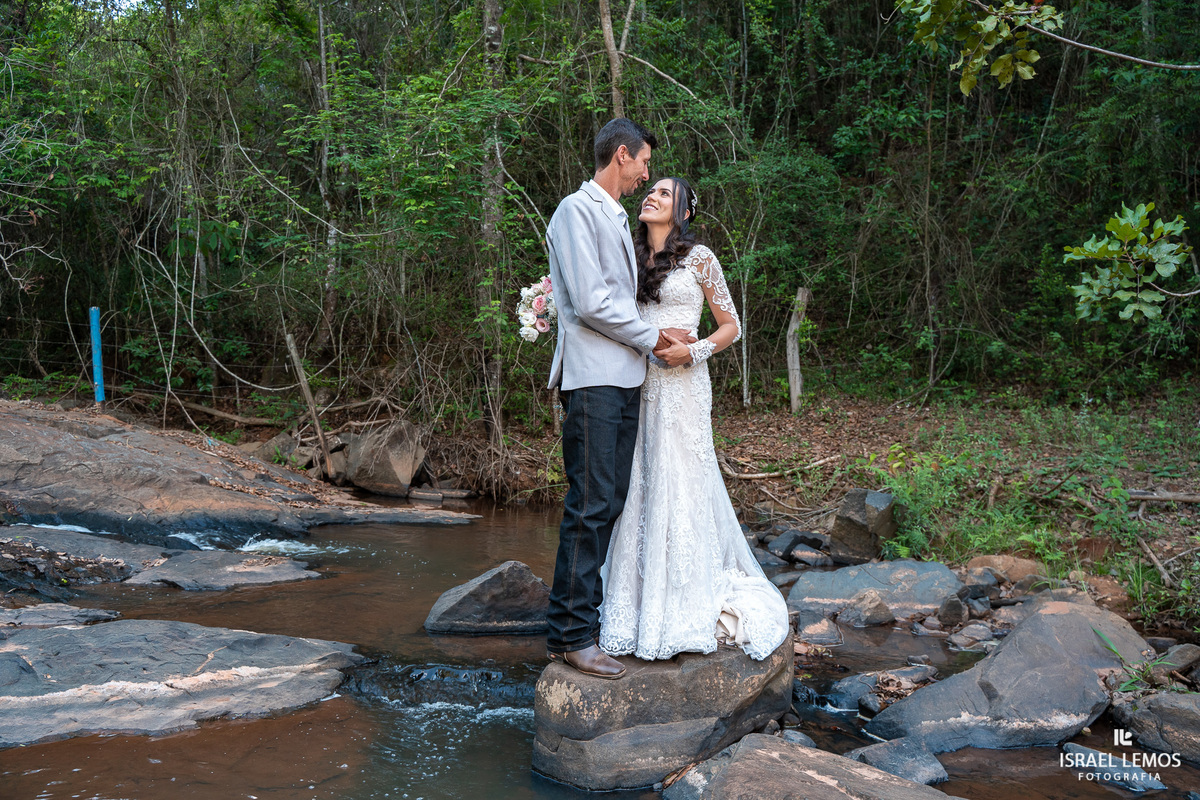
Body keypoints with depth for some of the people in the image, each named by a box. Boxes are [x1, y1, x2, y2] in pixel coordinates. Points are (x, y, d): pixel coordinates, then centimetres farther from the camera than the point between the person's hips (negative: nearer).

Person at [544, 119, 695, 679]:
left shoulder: (617, 218, 22)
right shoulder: (577, 211, -6)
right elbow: (590, 302, -15)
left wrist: (654, 339, 9)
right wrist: (651, 338, -6)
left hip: (625, 380, 9)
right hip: (592, 378, -9)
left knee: (611, 501, 10)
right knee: (591, 503, -9)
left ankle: (589, 608, 19)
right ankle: (570, 634, -3)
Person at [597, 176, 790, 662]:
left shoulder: (699, 258, 1)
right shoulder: (632, 260, 14)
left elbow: (730, 327, 3)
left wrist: (693, 352, -13)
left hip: (681, 388, -4)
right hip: (637, 387, 5)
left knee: (681, 489, -3)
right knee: (640, 490, 5)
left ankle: (688, 610, 7)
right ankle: (642, 604, 15)